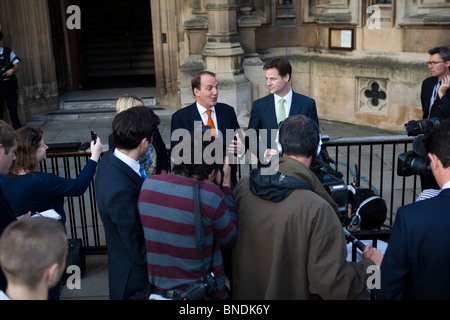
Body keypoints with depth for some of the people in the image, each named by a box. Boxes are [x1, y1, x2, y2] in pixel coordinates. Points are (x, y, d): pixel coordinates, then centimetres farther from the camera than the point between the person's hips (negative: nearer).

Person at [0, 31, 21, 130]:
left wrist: (12, 70, -16)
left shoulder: (8, 52, 6)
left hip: (8, 85, 0)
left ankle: (18, 130, 9)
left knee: (13, 109, 2)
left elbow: (16, 66, 6)